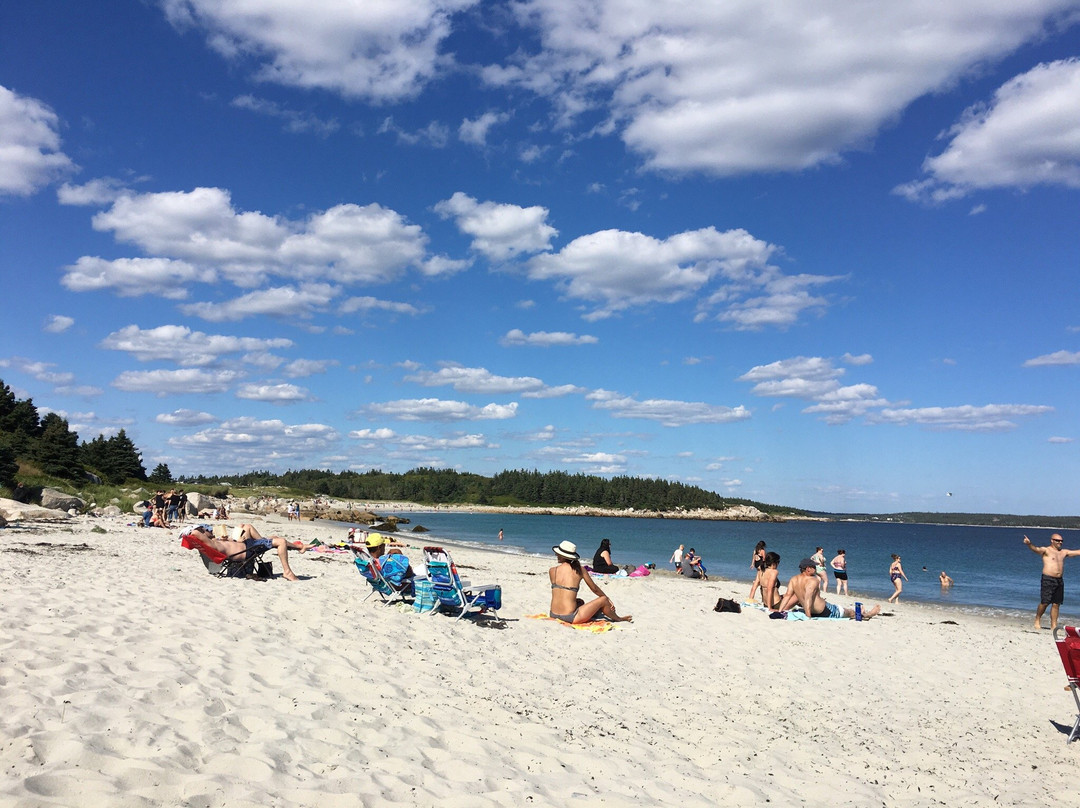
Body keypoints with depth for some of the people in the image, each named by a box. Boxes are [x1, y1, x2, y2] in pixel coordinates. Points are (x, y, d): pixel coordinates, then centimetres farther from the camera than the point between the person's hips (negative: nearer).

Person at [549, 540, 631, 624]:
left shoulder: (552, 571, 0)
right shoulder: (580, 570, -2)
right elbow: (594, 589, 10)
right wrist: (608, 598, 28)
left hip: (553, 614, 4)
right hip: (570, 617, -4)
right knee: (603, 600, 14)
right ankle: (618, 619, 37)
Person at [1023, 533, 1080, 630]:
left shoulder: (1064, 552, 17)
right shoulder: (1046, 550, -2)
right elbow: (1036, 549, -21)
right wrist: (1029, 544, -42)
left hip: (1059, 581, 6)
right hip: (1048, 580, -5)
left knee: (1056, 604, 5)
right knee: (1044, 603, -8)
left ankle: (1053, 626, 11)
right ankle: (1037, 620, 12)